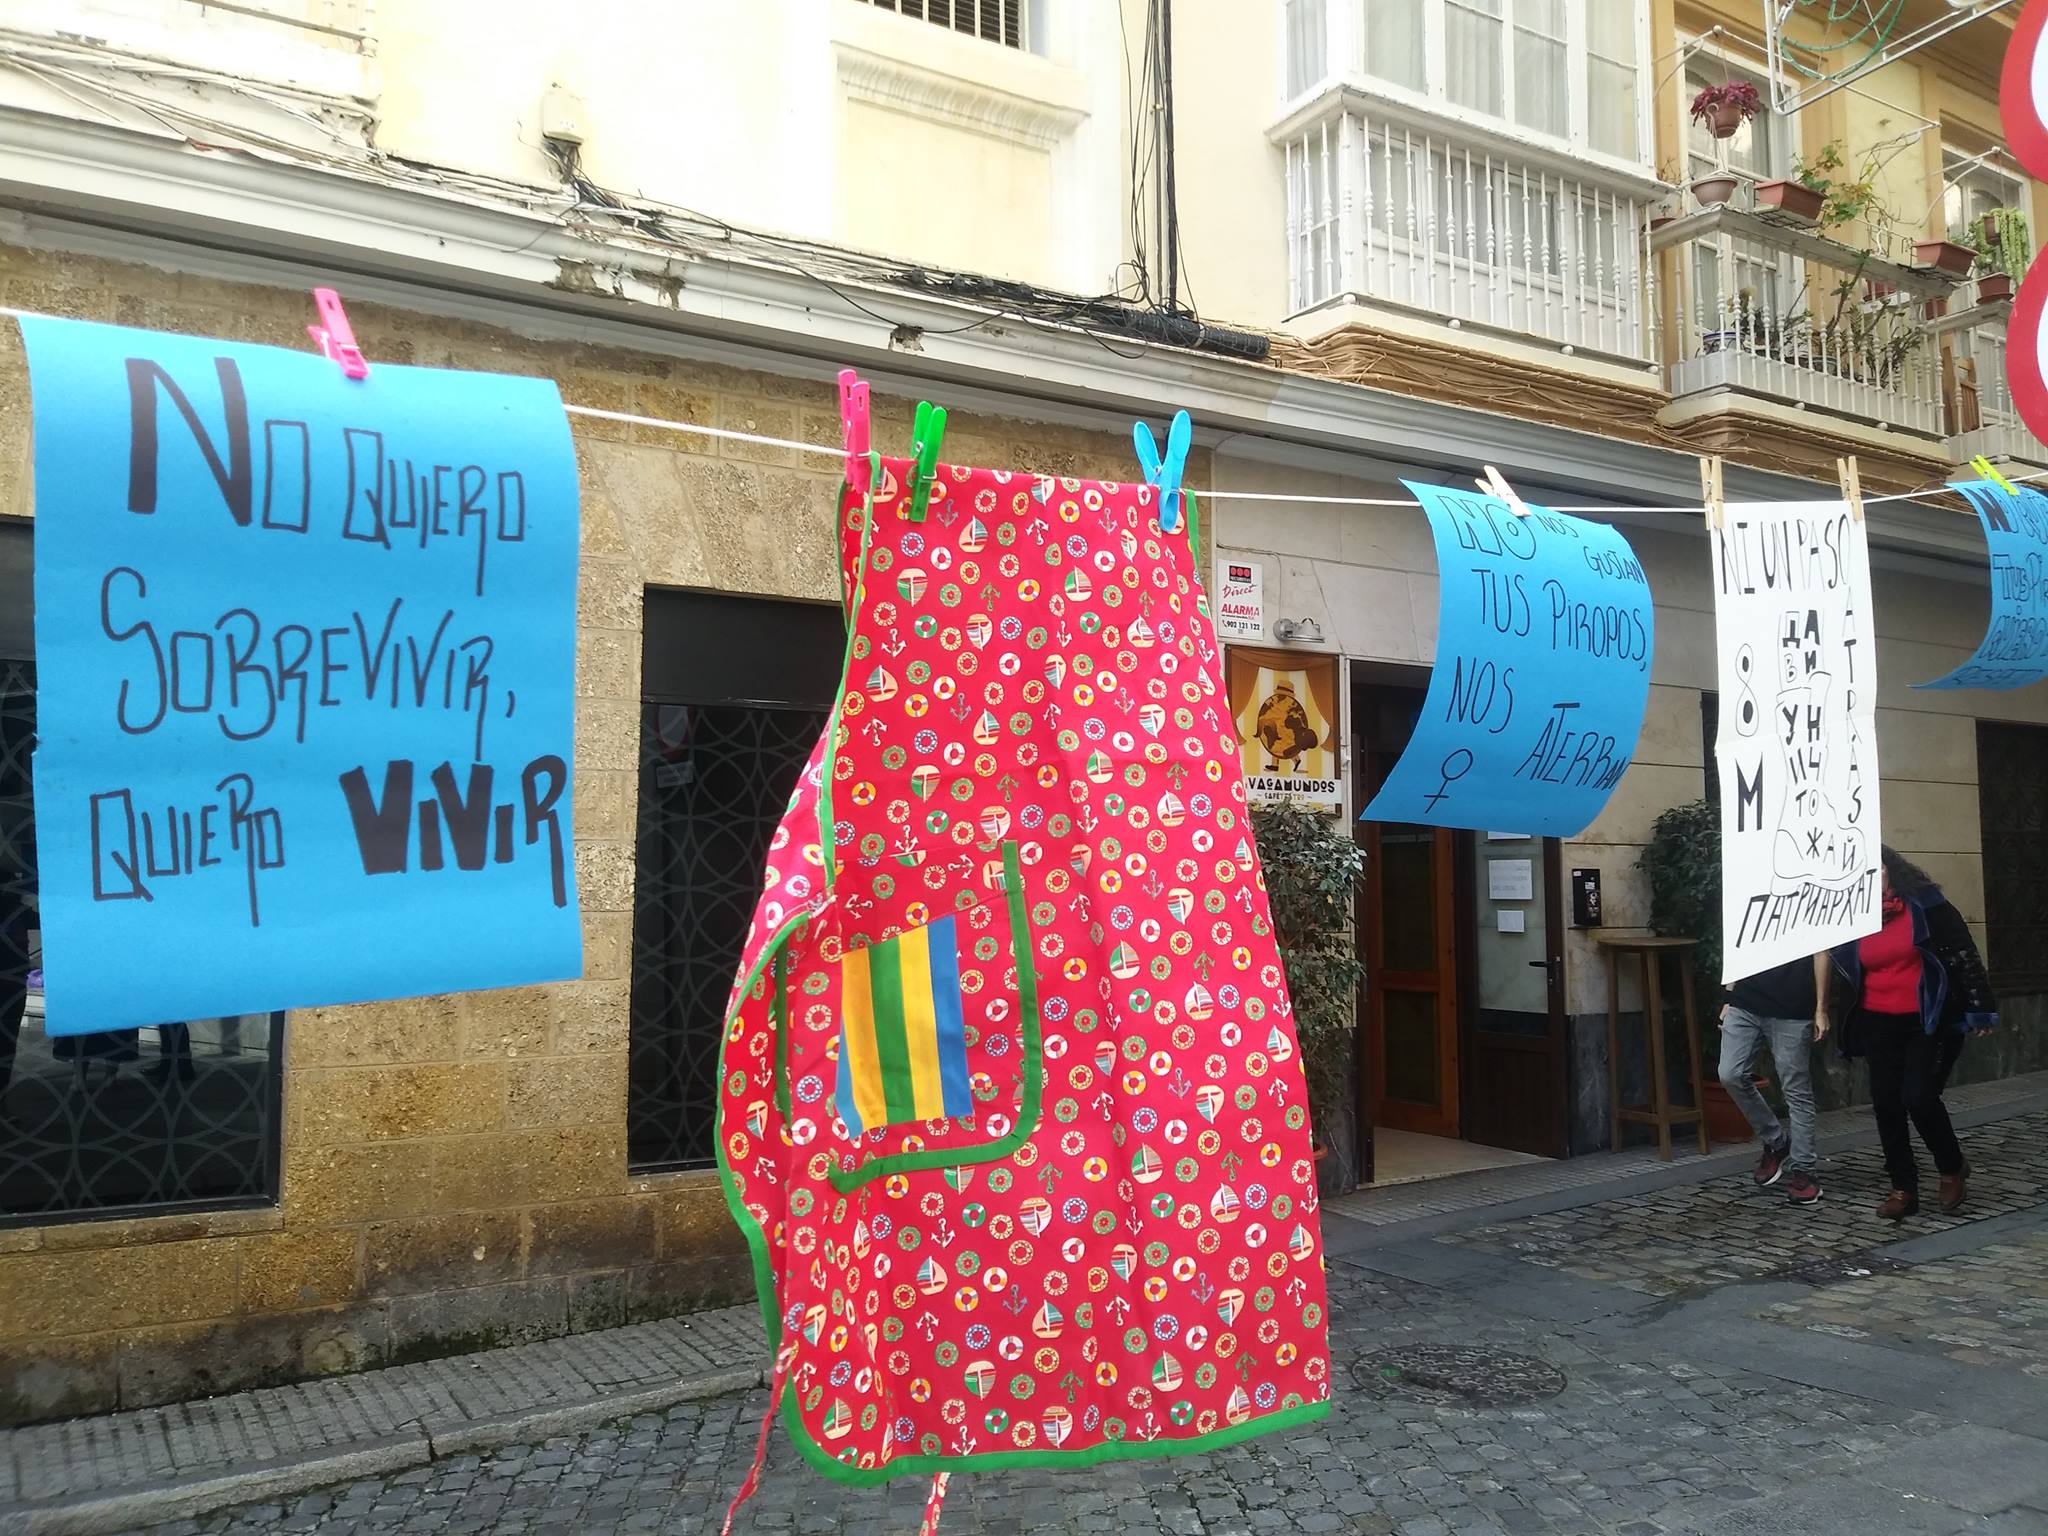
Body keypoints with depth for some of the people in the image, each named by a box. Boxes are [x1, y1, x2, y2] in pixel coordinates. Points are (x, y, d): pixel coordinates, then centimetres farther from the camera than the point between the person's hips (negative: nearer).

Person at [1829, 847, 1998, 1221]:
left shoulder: (1924, 904, -7)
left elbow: (1964, 953, -6)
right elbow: (1847, 976, 14)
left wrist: (1978, 1008, -9)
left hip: (1931, 1020, -4)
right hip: (1879, 1025, 4)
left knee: (1919, 1097, -12)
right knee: (1886, 1103, 3)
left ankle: (1953, 1168, 15)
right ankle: (1903, 1188, 16)